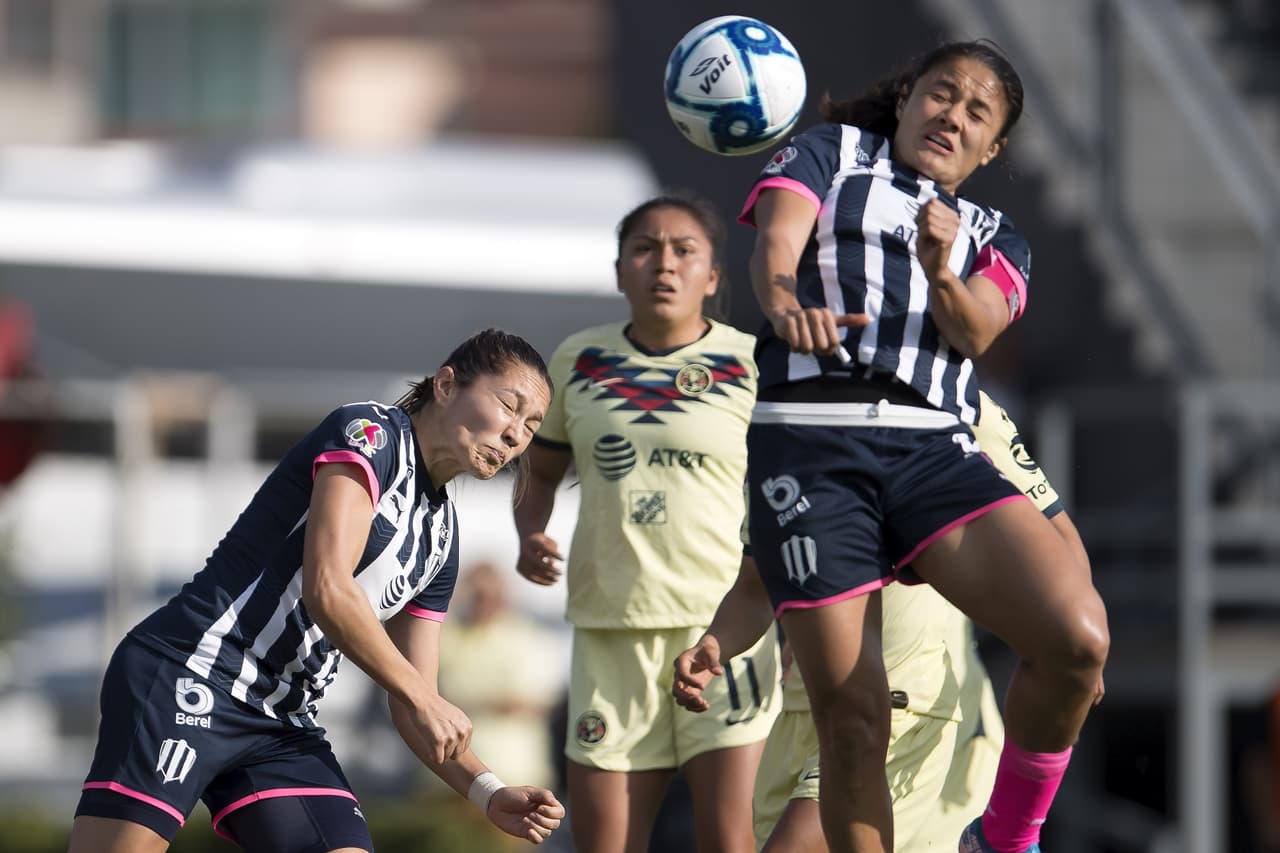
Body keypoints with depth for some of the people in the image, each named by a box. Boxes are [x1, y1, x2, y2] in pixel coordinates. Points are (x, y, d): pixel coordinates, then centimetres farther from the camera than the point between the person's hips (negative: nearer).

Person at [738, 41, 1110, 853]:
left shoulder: (994, 238, 26)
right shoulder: (830, 154, 19)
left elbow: (977, 330, 4)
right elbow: (776, 241, -2)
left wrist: (943, 276, -20)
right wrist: (785, 301, -27)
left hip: (934, 452, 3)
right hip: (810, 447, -3)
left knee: (1079, 640, -21)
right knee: (852, 722, -10)